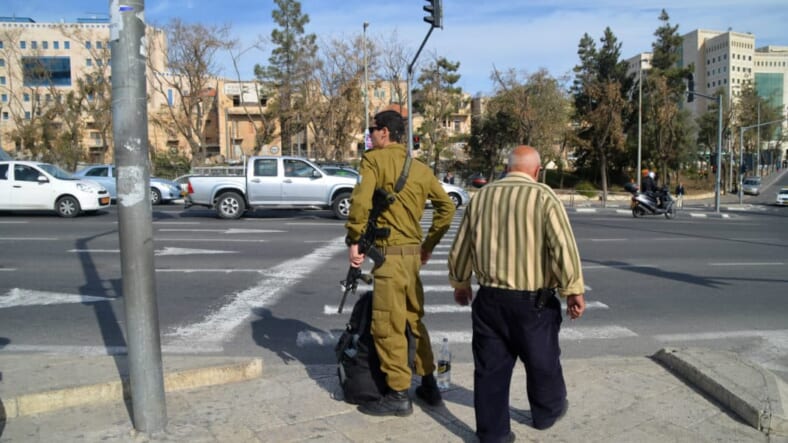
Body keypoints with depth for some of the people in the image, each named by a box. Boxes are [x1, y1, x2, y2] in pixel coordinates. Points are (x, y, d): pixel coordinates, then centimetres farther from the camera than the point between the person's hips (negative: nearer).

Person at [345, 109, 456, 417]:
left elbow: (361, 200, -21)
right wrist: (429, 245, 17)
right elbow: (446, 206, 12)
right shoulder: (420, 167, 13)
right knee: (414, 320, 19)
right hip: (413, 253, 7)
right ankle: (429, 385, 28)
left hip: (389, 252, -7)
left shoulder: (374, 159, -6)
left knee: (387, 326, 2)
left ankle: (398, 396, 10)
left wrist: (354, 240, -12)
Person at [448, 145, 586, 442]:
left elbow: (459, 248, 12)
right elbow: (563, 247, -15)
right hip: (533, 300, -3)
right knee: (541, 361, 19)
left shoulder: (481, 196, 5)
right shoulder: (543, 197, -9)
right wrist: (574, 290, -7)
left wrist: (460, 283, 26)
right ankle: (547, 413, 40)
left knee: (491, 366, 10)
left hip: (490, 298, 3)